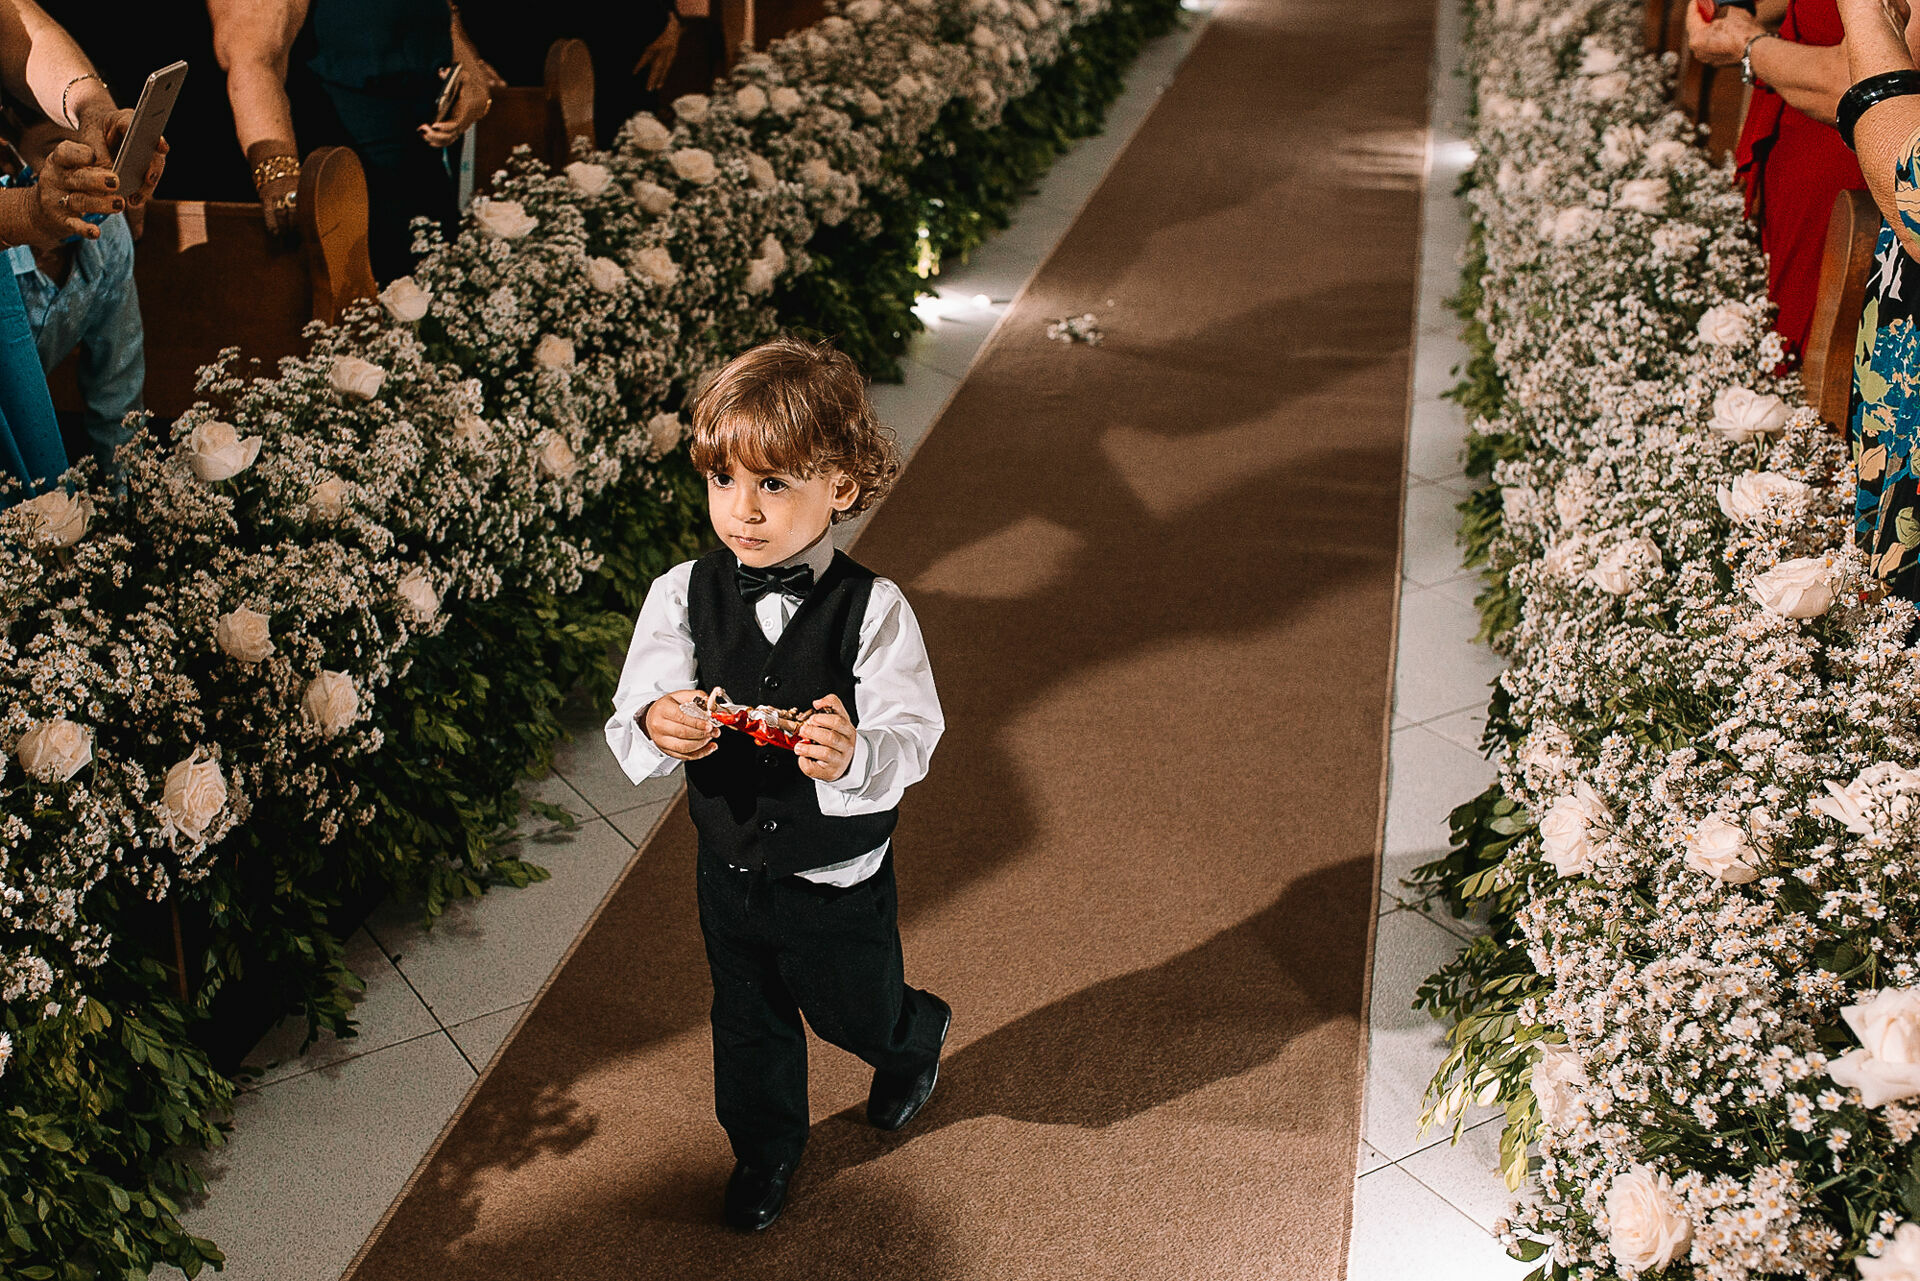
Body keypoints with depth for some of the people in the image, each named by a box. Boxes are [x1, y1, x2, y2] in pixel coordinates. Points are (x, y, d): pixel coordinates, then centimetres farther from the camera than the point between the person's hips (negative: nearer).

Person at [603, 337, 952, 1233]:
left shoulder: (873, 610, -22)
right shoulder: (681, 596, -14)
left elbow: (911, 740, -23)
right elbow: (628, 730, -12)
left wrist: (854, 757, -45)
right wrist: (657, 728, -37)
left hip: (841, 879, -3)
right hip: (731, 869, 3)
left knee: (856, 1014, 21)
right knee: (748, 1024, 23)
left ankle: (916, 1036, 58)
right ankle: (765, 1147, 52)